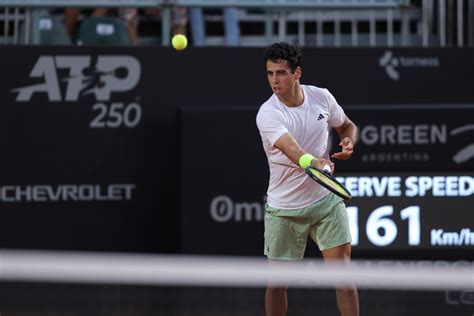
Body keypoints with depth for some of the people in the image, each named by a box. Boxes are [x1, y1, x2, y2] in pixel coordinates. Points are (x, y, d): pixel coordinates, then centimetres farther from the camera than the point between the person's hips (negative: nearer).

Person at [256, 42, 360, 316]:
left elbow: (348, 126, 14)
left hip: (326, 201, 2)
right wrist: (313, 162, -57)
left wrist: (348, 143, -9)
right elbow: (292, 149, -36)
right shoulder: (268, 114, -19)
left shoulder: (322, 97, -5)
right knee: (277, 281, 5)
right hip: (284, 209, -2)